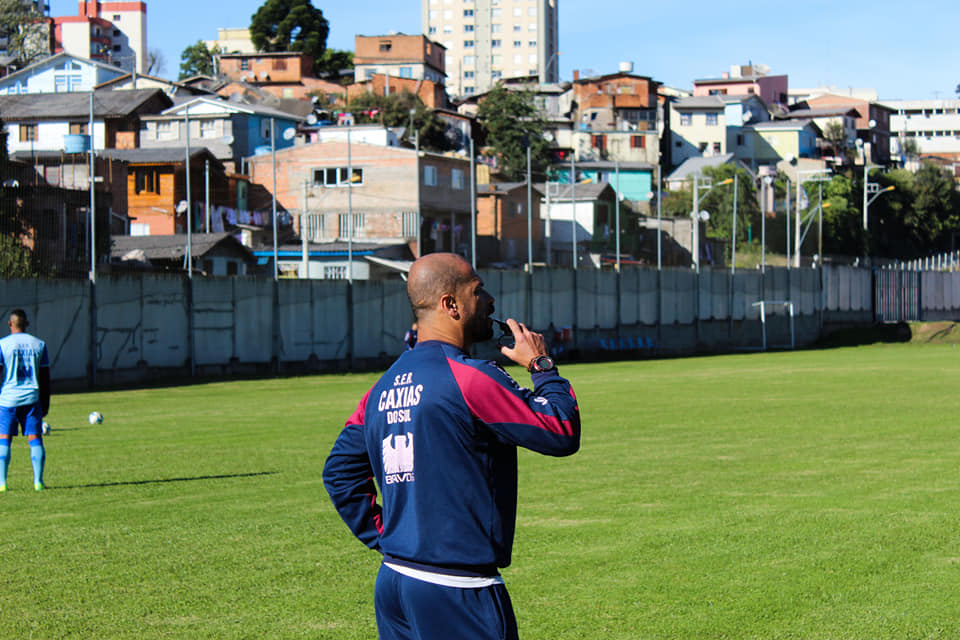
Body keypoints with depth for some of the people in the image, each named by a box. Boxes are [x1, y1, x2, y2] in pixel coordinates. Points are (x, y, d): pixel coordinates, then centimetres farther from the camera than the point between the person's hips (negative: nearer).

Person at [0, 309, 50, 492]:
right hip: (32, 398, 2)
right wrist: (45, 403, 15)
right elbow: (45, 377, 8)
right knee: (35, 439, 4)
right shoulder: (38, 344, 7)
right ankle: (38, 481, -3)